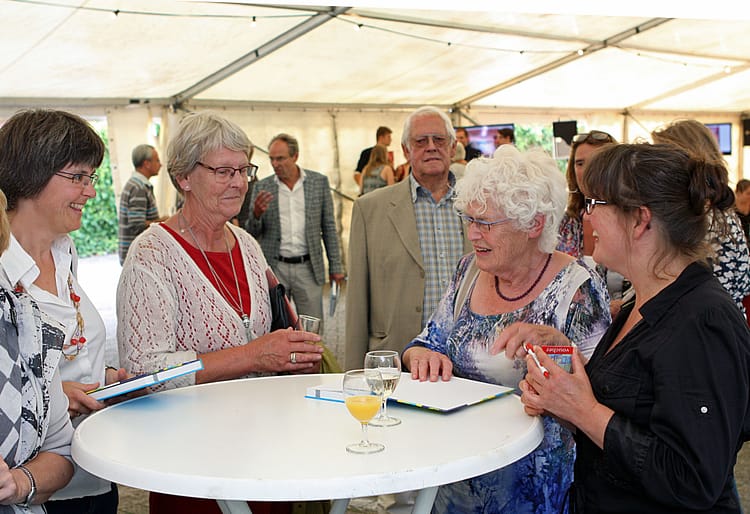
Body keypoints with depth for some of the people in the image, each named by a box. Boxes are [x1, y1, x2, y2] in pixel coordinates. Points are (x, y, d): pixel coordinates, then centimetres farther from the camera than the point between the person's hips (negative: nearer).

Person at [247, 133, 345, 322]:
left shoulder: (319, 182, 2)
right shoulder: (262, 187, 2)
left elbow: (329, 227, 6)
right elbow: (253, 233, 5)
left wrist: (335, 266, 5)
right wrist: (257, 214, -16)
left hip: (308, 267, 0)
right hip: (274, 268, 0)